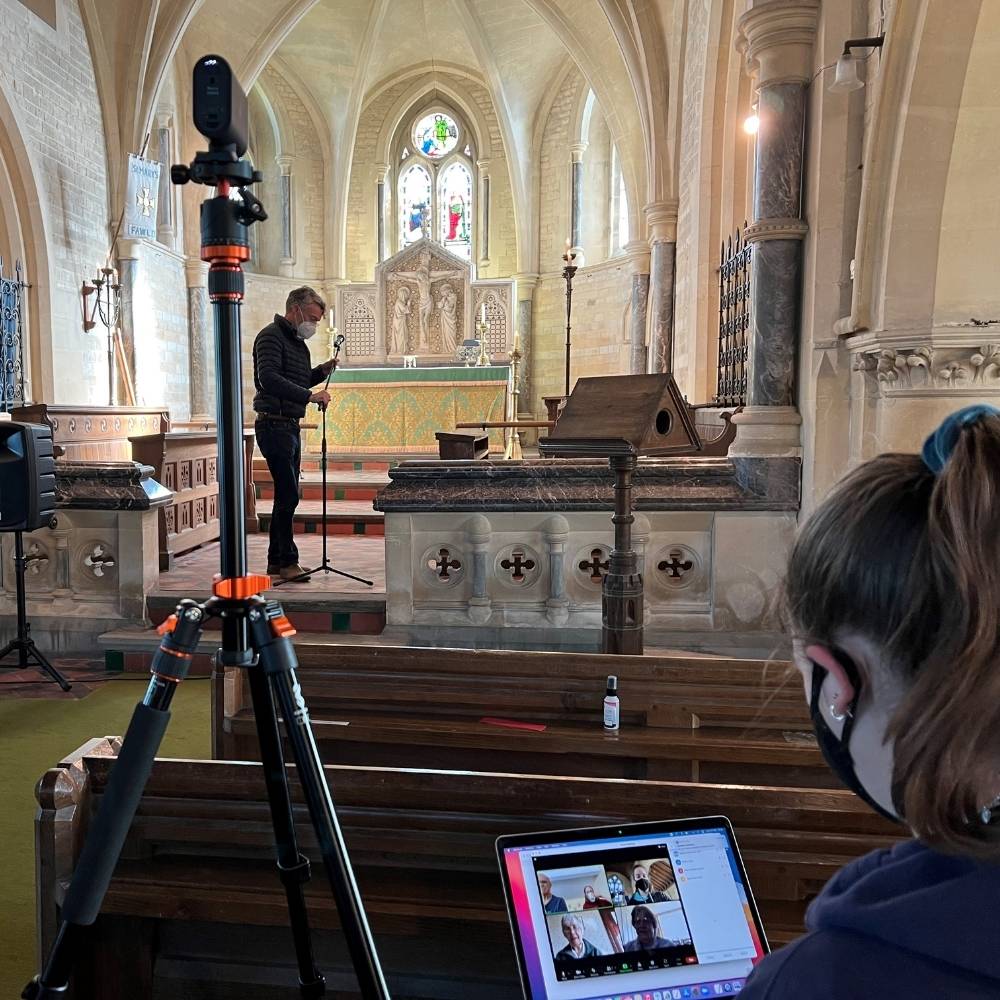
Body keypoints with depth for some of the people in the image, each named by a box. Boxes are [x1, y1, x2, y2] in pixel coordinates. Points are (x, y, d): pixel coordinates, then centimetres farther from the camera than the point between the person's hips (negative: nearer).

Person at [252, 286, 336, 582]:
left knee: (286, 496, 11)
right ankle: (287, 561, -3)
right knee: (288, 495, -10)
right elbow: (268, 379, -25)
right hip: (273, 424, -10)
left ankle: (276, 561, 18)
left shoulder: (298, 342, 19)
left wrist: (321, 371, 9)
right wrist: (309, 395, -29)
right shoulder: (271, 336, -10)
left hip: (291, 427, 10)